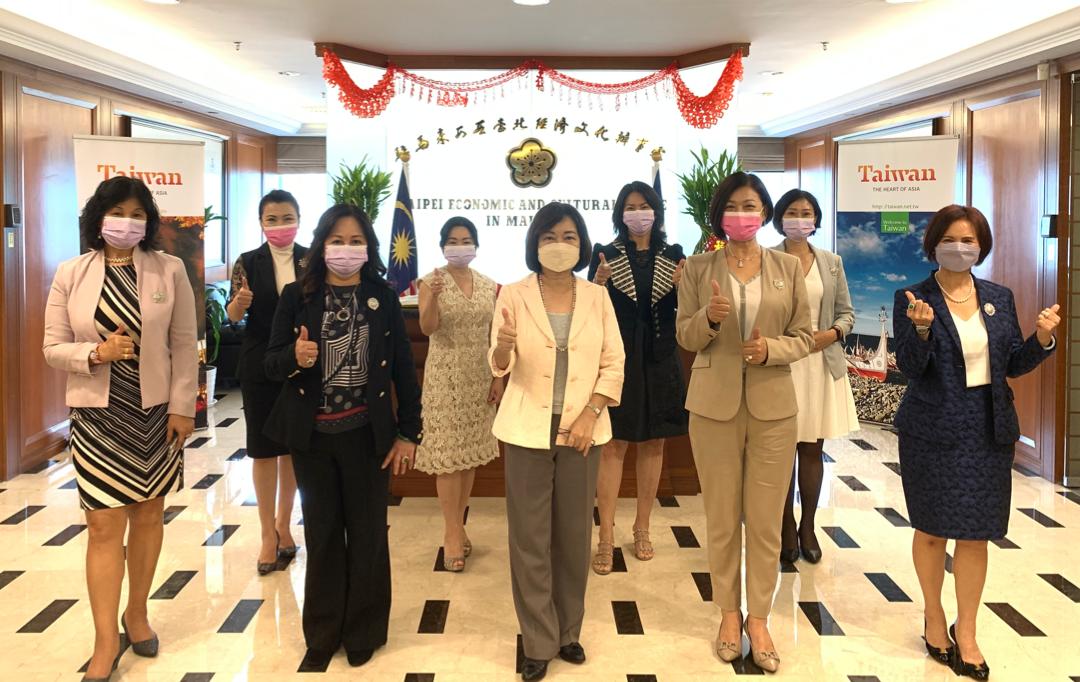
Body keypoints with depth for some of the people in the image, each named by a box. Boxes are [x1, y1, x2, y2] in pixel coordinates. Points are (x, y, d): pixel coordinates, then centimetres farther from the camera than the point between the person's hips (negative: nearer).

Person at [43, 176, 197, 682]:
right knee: (105, 524, 0)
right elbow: (53, 348, 0)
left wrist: (183, 407, -5)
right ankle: (106, 640, 11)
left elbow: (185, 345, -2)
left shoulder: (170, 270, -3)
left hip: (155, 412, 1)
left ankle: (136, 614, 32)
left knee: (149, 513, 12)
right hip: (97, 415, 0)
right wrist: (96, 353, -19)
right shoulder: (71, 274, -1)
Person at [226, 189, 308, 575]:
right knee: (263, 449, 3)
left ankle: (283, 527, 26)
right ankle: (269, 534, 15)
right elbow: (233, 315, -8)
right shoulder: (248, 263, -1)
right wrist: (240, 303, -30)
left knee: (293, 447, 11)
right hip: (261, 367, -1)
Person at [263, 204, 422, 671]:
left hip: (367, 434, 0)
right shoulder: (297, 296, -1)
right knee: (321, 534, 12)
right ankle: (322, 634, 27)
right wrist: (294, 357, -22)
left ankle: (364, 631, 28)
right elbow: (271, 364, 1)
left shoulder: (383, 298, -1)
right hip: (311, 435, 1)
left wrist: (409, 434, -1)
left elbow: (403, 369, 1)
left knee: (367, 534, 10)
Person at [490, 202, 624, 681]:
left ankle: (568, 631, 26)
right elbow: (499, 366, -6)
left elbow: (614, 365, 2)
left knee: (575, 534, 9)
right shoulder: (514, 295, -3)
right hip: (527, 429, -1)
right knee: (529, 537, 2)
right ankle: (539, 642, 15)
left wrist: (589, 415, -10)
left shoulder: (597, 297, 2)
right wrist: (504, 346, -29)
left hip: (582, 429, 2)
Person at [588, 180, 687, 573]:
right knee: (613, 445, -3)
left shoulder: (673, 256, 6)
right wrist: (599, 283, -21)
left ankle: (642, 528, 24)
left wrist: (681, 285, -15)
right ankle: (606, 537, 3)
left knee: (653, 444, 10)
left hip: (659, 362, 3)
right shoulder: (605, 255, 0)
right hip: (618, 360, -3)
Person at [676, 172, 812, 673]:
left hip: (772, 406, 1)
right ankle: (729, 612, 25)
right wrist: (709, 317, -18)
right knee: (721, 518, 8)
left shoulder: (787, 267, 4)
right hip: (714, 405, 0)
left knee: (766, 520, 5)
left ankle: (759, 618, 21)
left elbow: (803, 338, 4)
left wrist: (770, 348, -16)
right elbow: (684, 337, 3)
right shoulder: (698, 269, 2)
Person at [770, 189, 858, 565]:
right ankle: (787, 529, 15)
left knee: (812, 448, 10)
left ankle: (807, 527, 22)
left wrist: (832, 333, -8)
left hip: (821, 365, 3)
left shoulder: (831, 262, 9)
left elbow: (847, 312, 11)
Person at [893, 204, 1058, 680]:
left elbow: (1013, 365, 9)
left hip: (989, 431, 3)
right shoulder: (912, 299, -7)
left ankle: (966, 632, 20)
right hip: (933, 431, -3)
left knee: (975, 533, 7)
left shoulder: (999, 298, 6)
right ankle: (934, 618, 32)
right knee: (932, 530, 11)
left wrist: (1041, 339, -9)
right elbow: (909, 369, -13)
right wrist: (921, 328, -29)